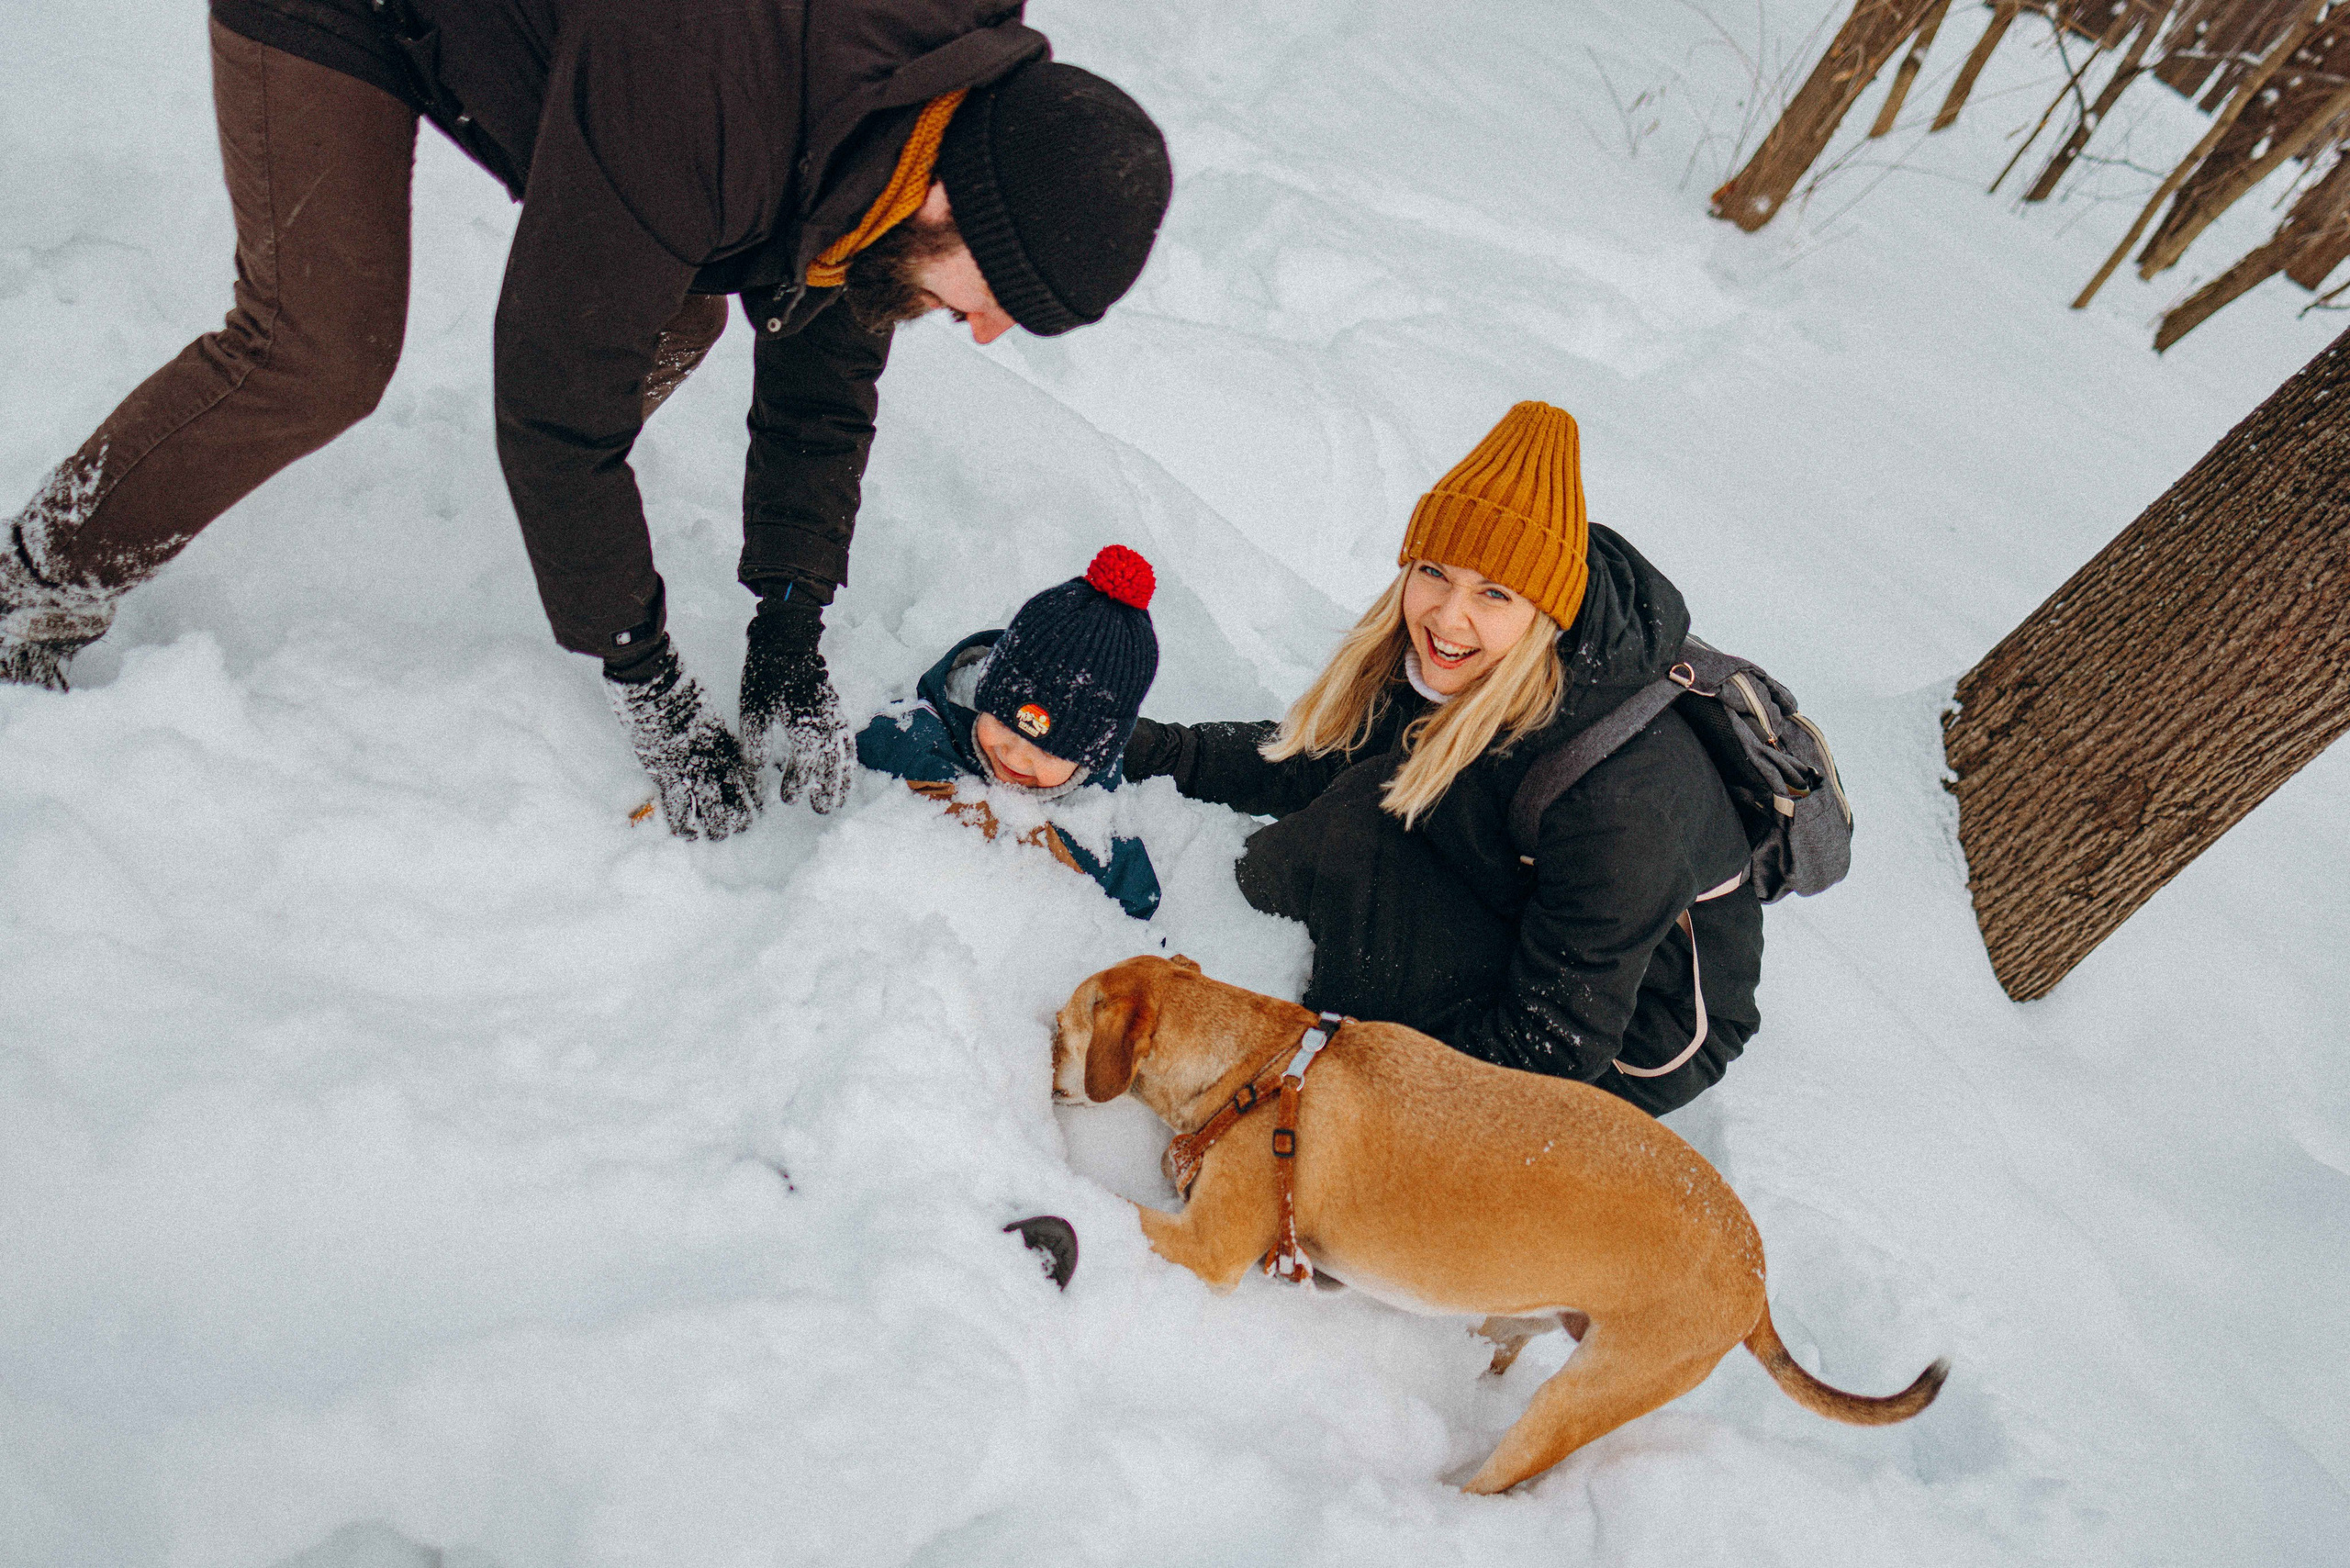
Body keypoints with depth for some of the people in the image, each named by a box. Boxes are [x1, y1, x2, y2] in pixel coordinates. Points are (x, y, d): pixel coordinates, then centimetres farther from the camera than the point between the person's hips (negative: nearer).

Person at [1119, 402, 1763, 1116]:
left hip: (1634, 1045, -8)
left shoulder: (1613, 791, -35)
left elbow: (1560, 1040, -26)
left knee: (1365, 827, -26)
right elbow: (1322, 759, 5)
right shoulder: (1441, 667, -13)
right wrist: (1148, 750, -3)